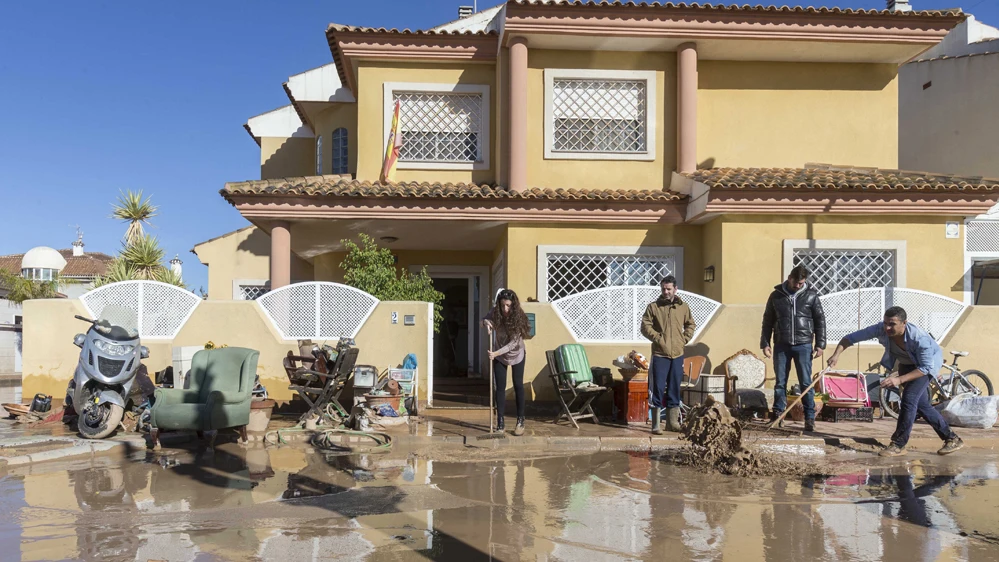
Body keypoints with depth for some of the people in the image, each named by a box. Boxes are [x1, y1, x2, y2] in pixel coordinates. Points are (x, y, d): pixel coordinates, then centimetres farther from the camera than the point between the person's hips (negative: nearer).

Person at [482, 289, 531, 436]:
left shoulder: (518, 317, -30)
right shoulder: (495, 313, -22)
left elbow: (513, 342, -34)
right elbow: (485, 319, -2)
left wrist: (496, 353, -46)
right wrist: (486, 322, -28)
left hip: (517, 354, -2)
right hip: (499, 355, 2)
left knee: (518, 386, 1)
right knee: (500, 387, -1)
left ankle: (520, 421, 12)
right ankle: (500, 423, 4)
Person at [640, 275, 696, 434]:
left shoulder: (683, 307, 9)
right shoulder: (653, 307, 0)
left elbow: (691, 325, 20)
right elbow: (645, 326, -3)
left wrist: (684, 339, 7)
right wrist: (658, 338, -10)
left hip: (678, 354, 3)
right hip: (660, 354, -3)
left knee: (675, 388, 9)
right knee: (658, 388, -4)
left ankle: (673, 422, 19)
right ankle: (656, 424, 0)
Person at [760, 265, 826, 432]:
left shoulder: (811, 295, 3)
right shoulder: (776, 295, 6)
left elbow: (820, 320, 5)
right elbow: (767, 321, 9)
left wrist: (820, 344, 0)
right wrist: (765, 343, 3)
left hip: (803, 345, -1)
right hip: (781, 345, 1)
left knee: (806, 383, 0)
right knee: (780, 382, 6)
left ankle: (810, 418, 5)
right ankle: (777, 415, 14)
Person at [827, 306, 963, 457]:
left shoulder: (919, 338, -40)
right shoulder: (881, 329, -29)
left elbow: (925, 367, -32)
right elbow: (851, 337, -25)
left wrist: (900, 379, -43)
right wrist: (837, 354, -41)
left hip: (927, 364, -6)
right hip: (905, 365, 6)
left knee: (909, 399, -20)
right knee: (921, 404, 11)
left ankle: (898, 445, -12)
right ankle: (952, 438, 27)